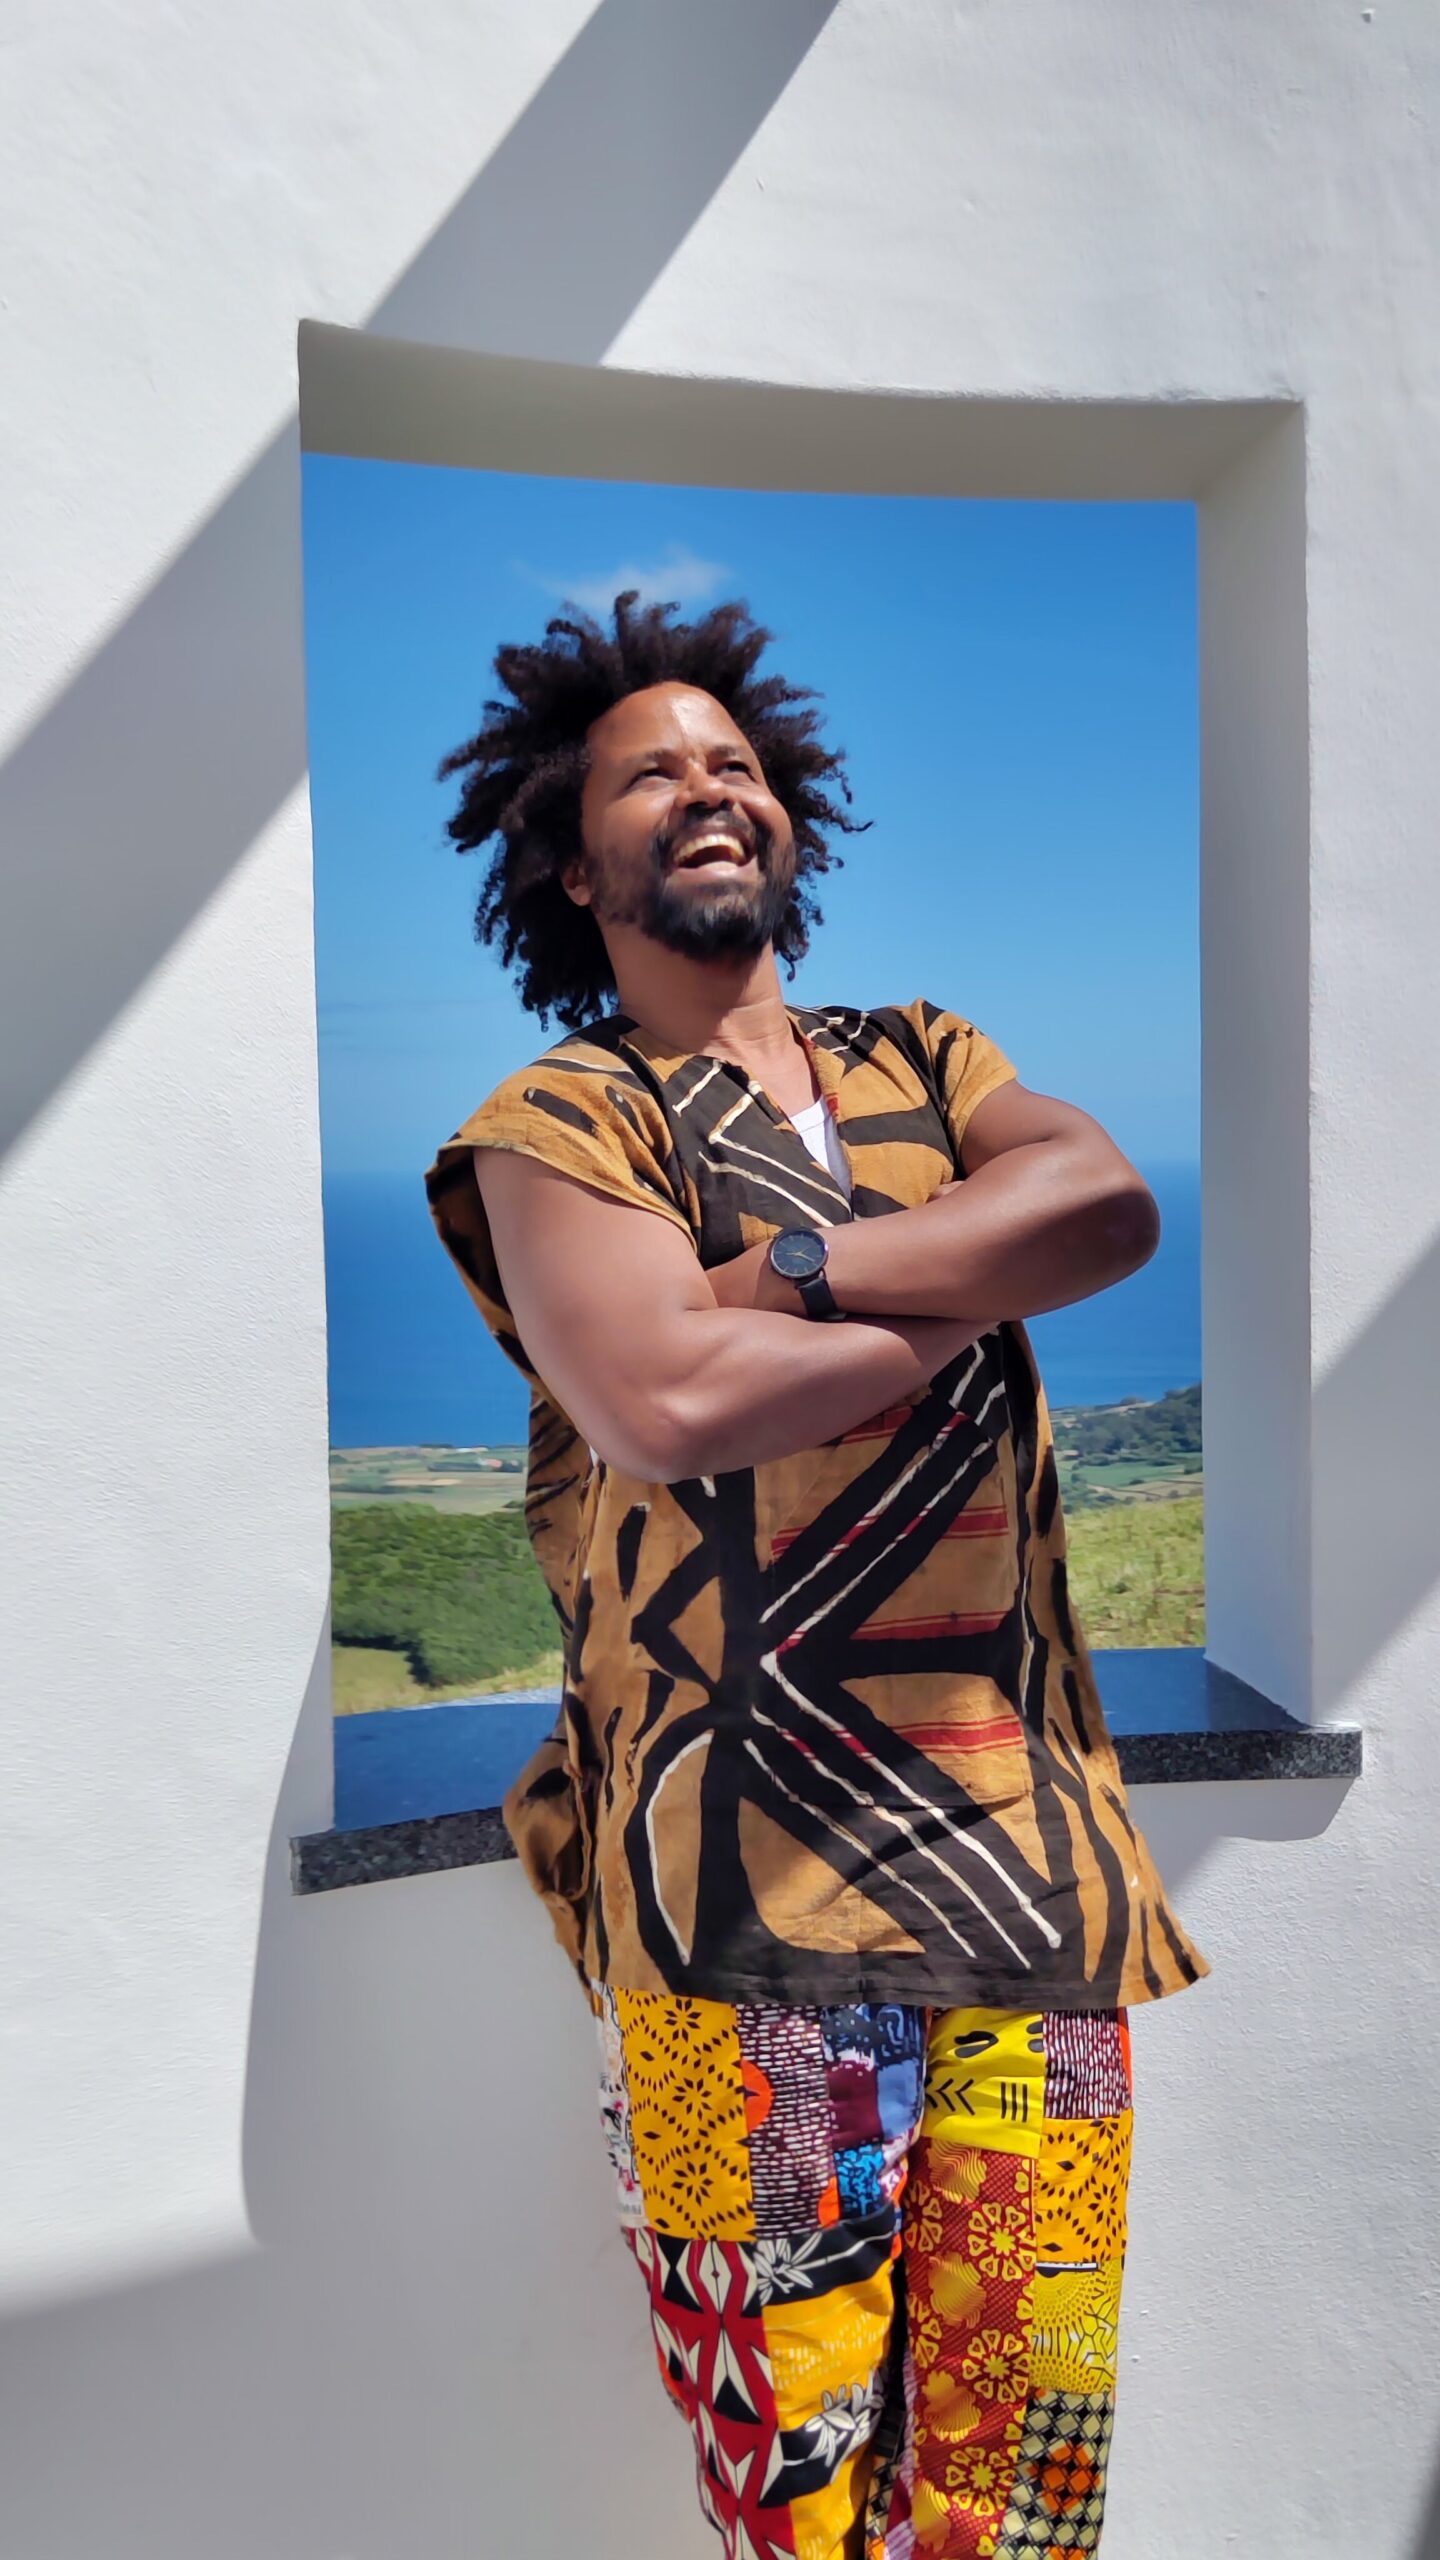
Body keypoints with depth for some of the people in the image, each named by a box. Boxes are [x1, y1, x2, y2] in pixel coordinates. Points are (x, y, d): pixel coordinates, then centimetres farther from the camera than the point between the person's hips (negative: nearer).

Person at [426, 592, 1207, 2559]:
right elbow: (665, 1402, -18)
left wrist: (796, 1269, -14)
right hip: (749, 1866, -4)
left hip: (1029, 1828, 5)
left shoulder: (926, 1062, 16)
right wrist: (973, 1286, -5)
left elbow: (1112, 1207, -4)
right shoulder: (559, 1120, 1)